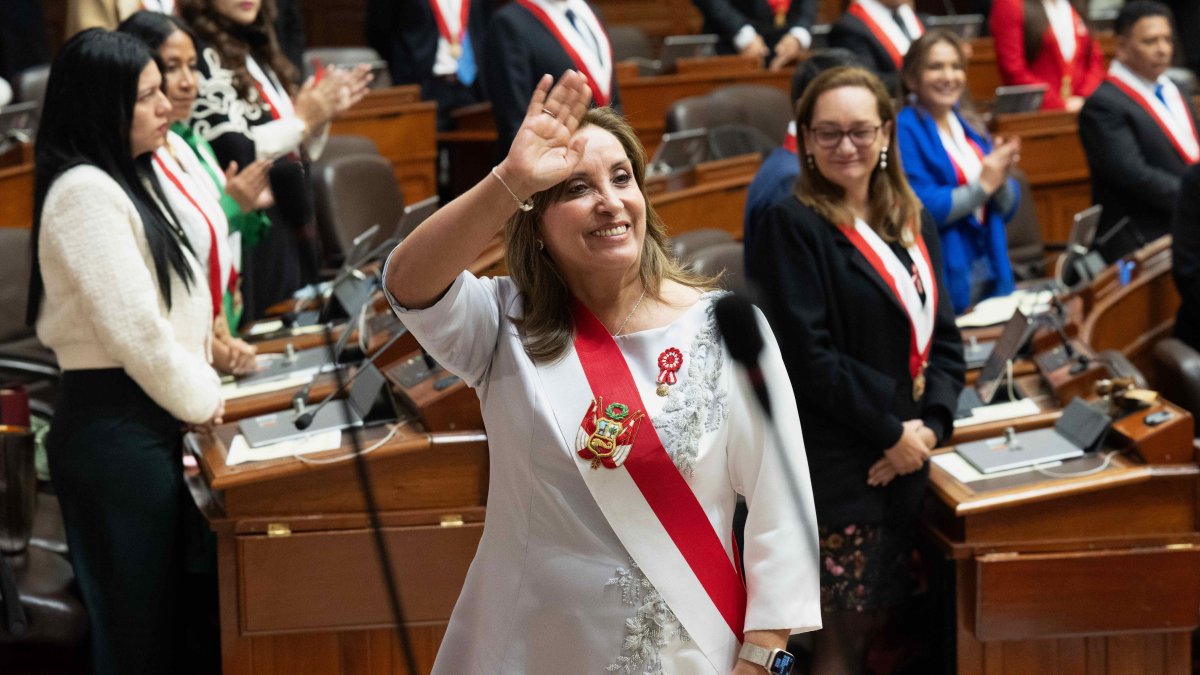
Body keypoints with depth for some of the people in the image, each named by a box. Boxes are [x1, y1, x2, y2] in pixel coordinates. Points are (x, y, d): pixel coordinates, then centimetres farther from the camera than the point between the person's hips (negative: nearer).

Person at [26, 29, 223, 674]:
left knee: (168, 620, 13)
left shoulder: (123, 181, 15)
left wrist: (197, 383, 9)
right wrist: (200, 398, -5)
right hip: (114, 431, -10)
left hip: (147, 425, 10)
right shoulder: (84, 192, -15)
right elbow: (133, 328, -18)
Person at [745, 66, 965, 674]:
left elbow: (943, 335, 11)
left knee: (873, 618, 13)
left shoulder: (912, 223, 11)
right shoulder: (792, 226, -11)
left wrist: (931, 424, -6)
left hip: (907, 458, 7)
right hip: (834, 464, -6)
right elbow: (807, 356, -17)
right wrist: (891, 432, -14)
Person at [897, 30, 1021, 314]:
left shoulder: (970, 127, 13)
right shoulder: (905, 130, -9)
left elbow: (1007, 207, 13)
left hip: (990, 270, 7)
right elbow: (921, 209, -19)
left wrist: (1001, 178, -8)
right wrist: (983, 185, -12)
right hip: (944, 279, -7)